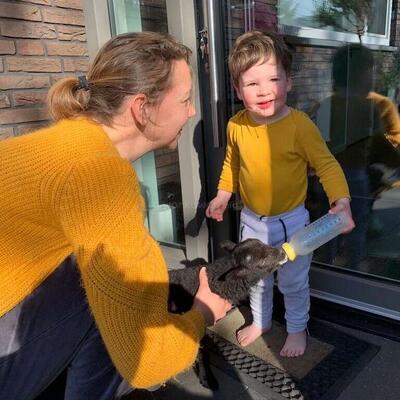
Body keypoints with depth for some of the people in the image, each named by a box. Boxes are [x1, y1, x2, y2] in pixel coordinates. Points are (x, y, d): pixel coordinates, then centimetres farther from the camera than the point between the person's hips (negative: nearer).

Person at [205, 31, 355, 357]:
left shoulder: (300, 125, -22)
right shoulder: (236, 125, -9)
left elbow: (327, 164, -17)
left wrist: (341, 202, -30)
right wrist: (223, 194, 8)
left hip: (290, 221, -3)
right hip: (251, 220, 4)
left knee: (293, 283, 16)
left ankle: (297, 328, 44)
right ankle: (261, 321, 50)